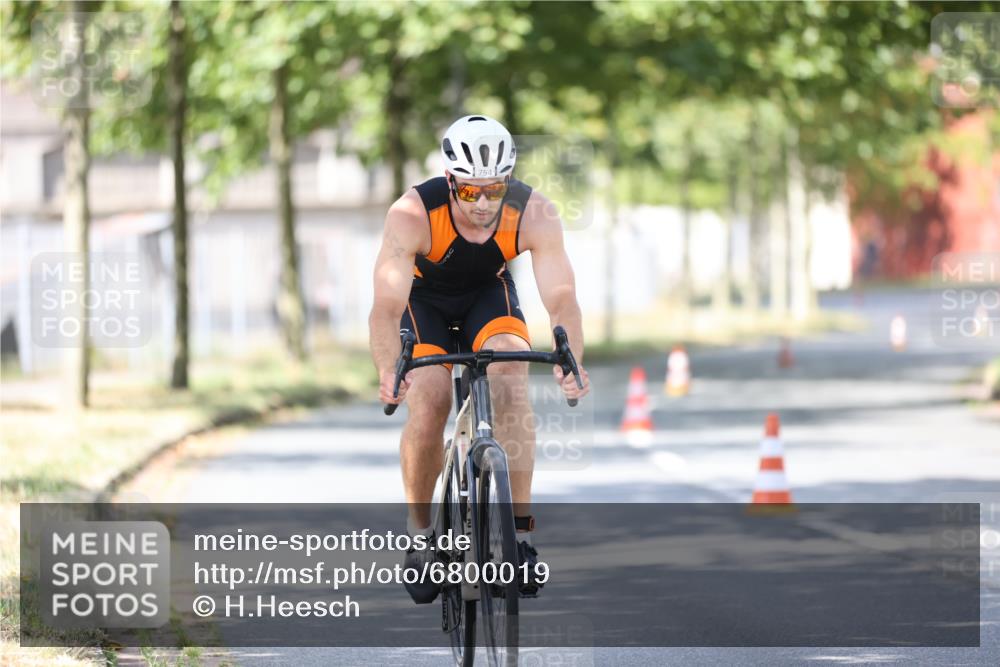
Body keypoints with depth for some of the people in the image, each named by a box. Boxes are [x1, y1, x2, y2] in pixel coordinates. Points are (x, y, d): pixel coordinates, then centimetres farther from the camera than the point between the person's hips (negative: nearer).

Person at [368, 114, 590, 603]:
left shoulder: (535, 215, -31)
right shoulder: (412, 215, -36)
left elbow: (561, 299, -34)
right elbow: (387, 306, -41)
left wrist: (570, 363, -53)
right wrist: (388, 373, -59)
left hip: (489, 293, 1)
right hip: (423, 297, -1)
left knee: (510, 380, -25)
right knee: (429, 400, -21)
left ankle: (520, 529, -20)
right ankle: (419, 534, 0)